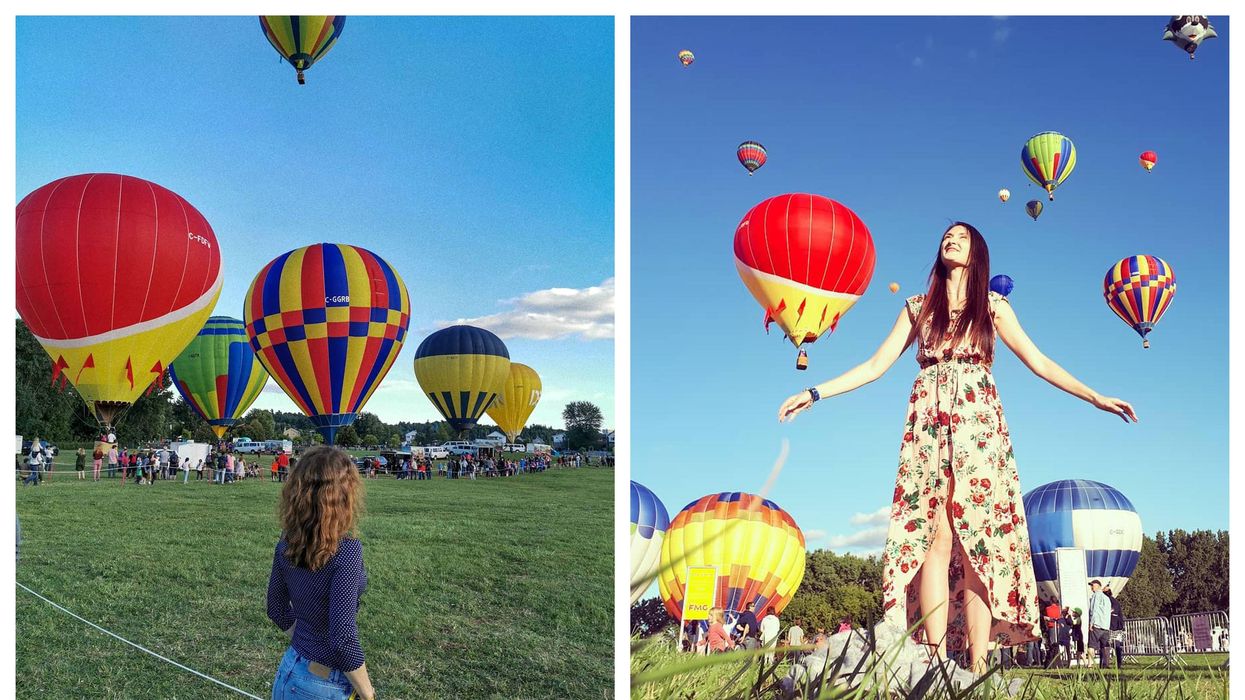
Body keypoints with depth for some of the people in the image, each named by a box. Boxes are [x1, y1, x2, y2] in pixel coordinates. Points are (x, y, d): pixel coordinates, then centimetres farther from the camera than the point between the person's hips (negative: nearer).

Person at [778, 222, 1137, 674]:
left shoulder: (993, 306, 15)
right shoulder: (918, 307, 17)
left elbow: (1038, 362, 12)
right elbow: (877, 365, 14)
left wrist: (1095, 397, 3)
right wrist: (814, 393, 7)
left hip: (978, 424, 0)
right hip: (929, 425, 0)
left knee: (978, 541, -9)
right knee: (935, 537, -12)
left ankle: (978, 670, -12)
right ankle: (938, 665, -15)